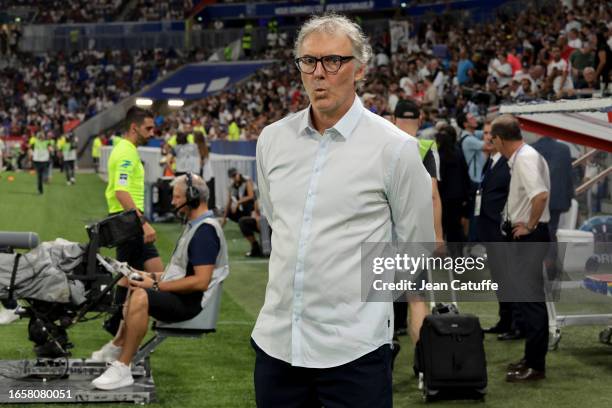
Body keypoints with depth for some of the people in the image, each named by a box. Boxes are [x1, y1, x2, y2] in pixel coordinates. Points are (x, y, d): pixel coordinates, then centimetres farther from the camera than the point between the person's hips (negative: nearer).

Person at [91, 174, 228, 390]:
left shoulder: (205, 231, -19)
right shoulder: (195, 225, 15)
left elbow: (200, 281, -27)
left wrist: (157, 286, -23)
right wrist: (153, 276, 9)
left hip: (190, 301, -12)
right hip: (179, 293, 12)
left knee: (140, 297, -33)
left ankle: (122, 370, -29)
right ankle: (118, 347, 28)